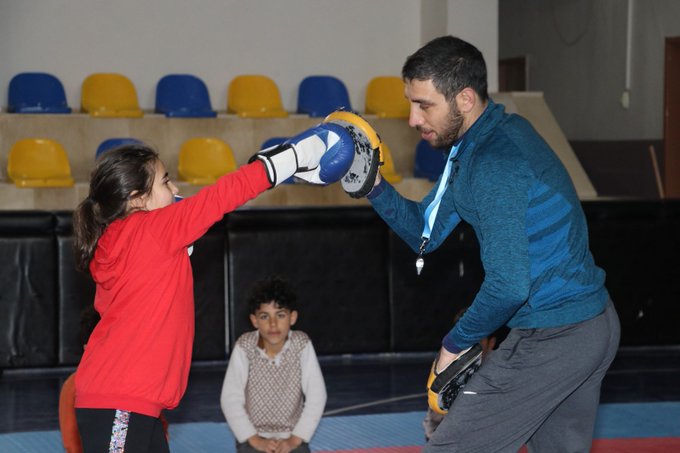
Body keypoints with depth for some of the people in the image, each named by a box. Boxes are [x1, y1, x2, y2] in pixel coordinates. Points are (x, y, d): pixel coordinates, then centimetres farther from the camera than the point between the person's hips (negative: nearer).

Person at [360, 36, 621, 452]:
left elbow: (508, 286, -30)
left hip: (551, 338, -10)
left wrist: (457, 342, -15)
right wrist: (372, 185, -5)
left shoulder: (493, 166, -23)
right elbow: (425, 233, 10)